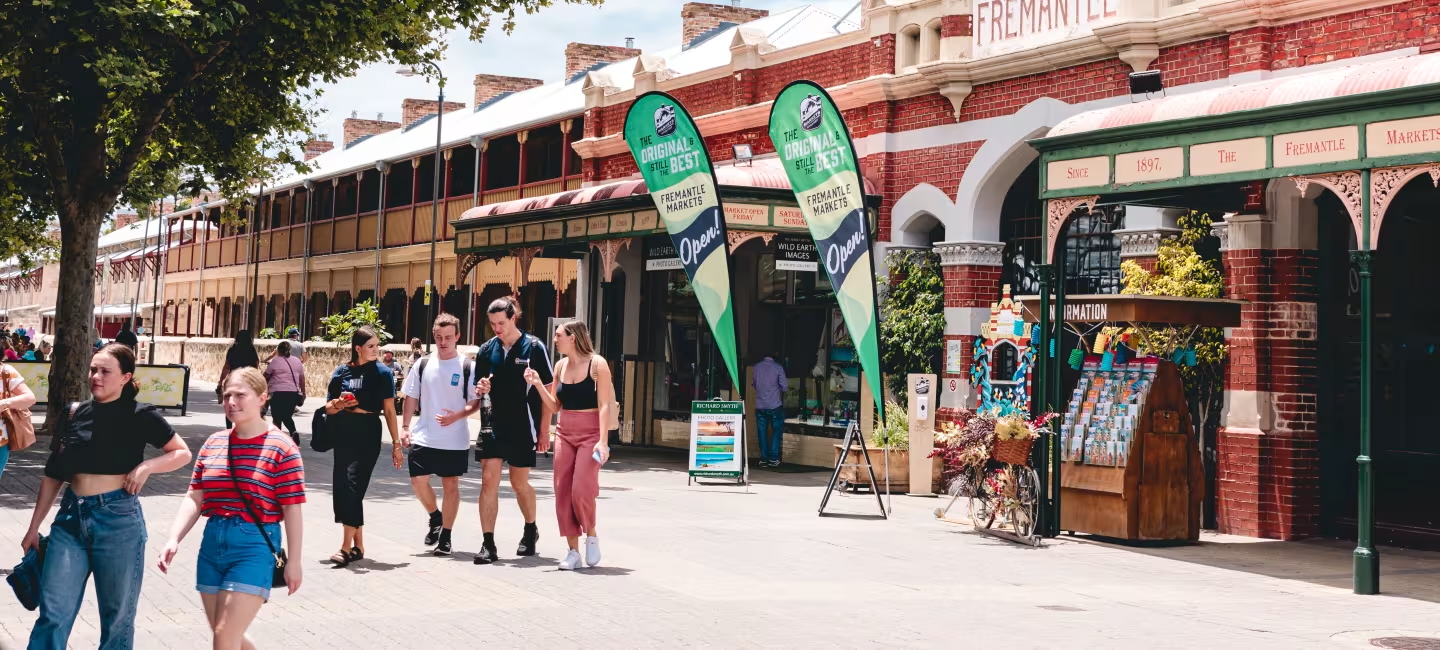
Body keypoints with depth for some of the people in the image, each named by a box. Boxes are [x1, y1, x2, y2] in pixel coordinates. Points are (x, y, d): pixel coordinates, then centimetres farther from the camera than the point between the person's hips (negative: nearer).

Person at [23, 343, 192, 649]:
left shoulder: (140, 416, -4)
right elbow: (53, 475, 12)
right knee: (53, 614, 1)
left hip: (118, 518, -3)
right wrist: (34, 527, 12)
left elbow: (182, 453, 5)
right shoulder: (73, 414, 6)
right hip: (71, 515, 3)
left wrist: (146, 466, -13)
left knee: (117, 616, 8)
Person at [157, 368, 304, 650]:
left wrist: (293, 561, -8)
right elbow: (194, 498, 6)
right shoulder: (213, 444, 9)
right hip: (213, 542, 6)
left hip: (254, 545, -6)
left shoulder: (281, 447, -7)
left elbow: (292, 509, -7)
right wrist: (173, 539, -7)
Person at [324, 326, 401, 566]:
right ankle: (358, 545, 19)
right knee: (341, 487, 6)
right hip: (343, 435, 4)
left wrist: (396, 443, -1)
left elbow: (389, 411, 1)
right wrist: (339, 404, -12)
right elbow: (328, 407, 11)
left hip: (367, 436, -4)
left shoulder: (382, 373, 0)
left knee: (353, 486, -15)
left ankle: (347, 547, -17)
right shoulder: (342, 372, 7)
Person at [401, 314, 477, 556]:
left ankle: (445, 537, 13)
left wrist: (457, 415, -19)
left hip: (455, 439, -2)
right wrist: (405, 427, 3)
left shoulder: (467, 367, -4)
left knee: (451, 485, 4)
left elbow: (476, 402, -2)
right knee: (418, 481, -2)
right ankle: (435, 517, 26)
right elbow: (412, 398, 10)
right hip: (423, 437, 3)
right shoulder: (423, 364, 5)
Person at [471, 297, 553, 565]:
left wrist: (544, 430, -7)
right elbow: (478, 388, 15)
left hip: (522, 429, -3)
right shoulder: (487, 350, 5)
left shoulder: (534, 348, -7)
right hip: (492, 426, 3)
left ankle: (530, 530, 34)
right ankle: (488, 544, -3)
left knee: (520, 483, 9)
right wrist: (480, 390, -10)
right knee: (488, 480, -5)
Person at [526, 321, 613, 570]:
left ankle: (591, 536, 12)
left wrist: (603, 441, -17)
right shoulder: (561, 366, 10)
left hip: (590, 434, -6)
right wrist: (538, 384, -2)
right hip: (565, 435, 6)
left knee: (582, 491, -14)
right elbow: (554, 405, 13)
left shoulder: (597, 364, -7)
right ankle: (573, 551, 7)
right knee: (563, 493, 1)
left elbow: (604, 405, -10)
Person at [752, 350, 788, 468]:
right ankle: (773, 458, 2)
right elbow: (784, 386, -8)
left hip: (760, 406, 3)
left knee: (762, 432, 8)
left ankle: (764, 459, 8)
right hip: (775, 405, -2)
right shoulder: (778, 368, -10)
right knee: (776, 431, 8)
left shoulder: (757, 367, -1)